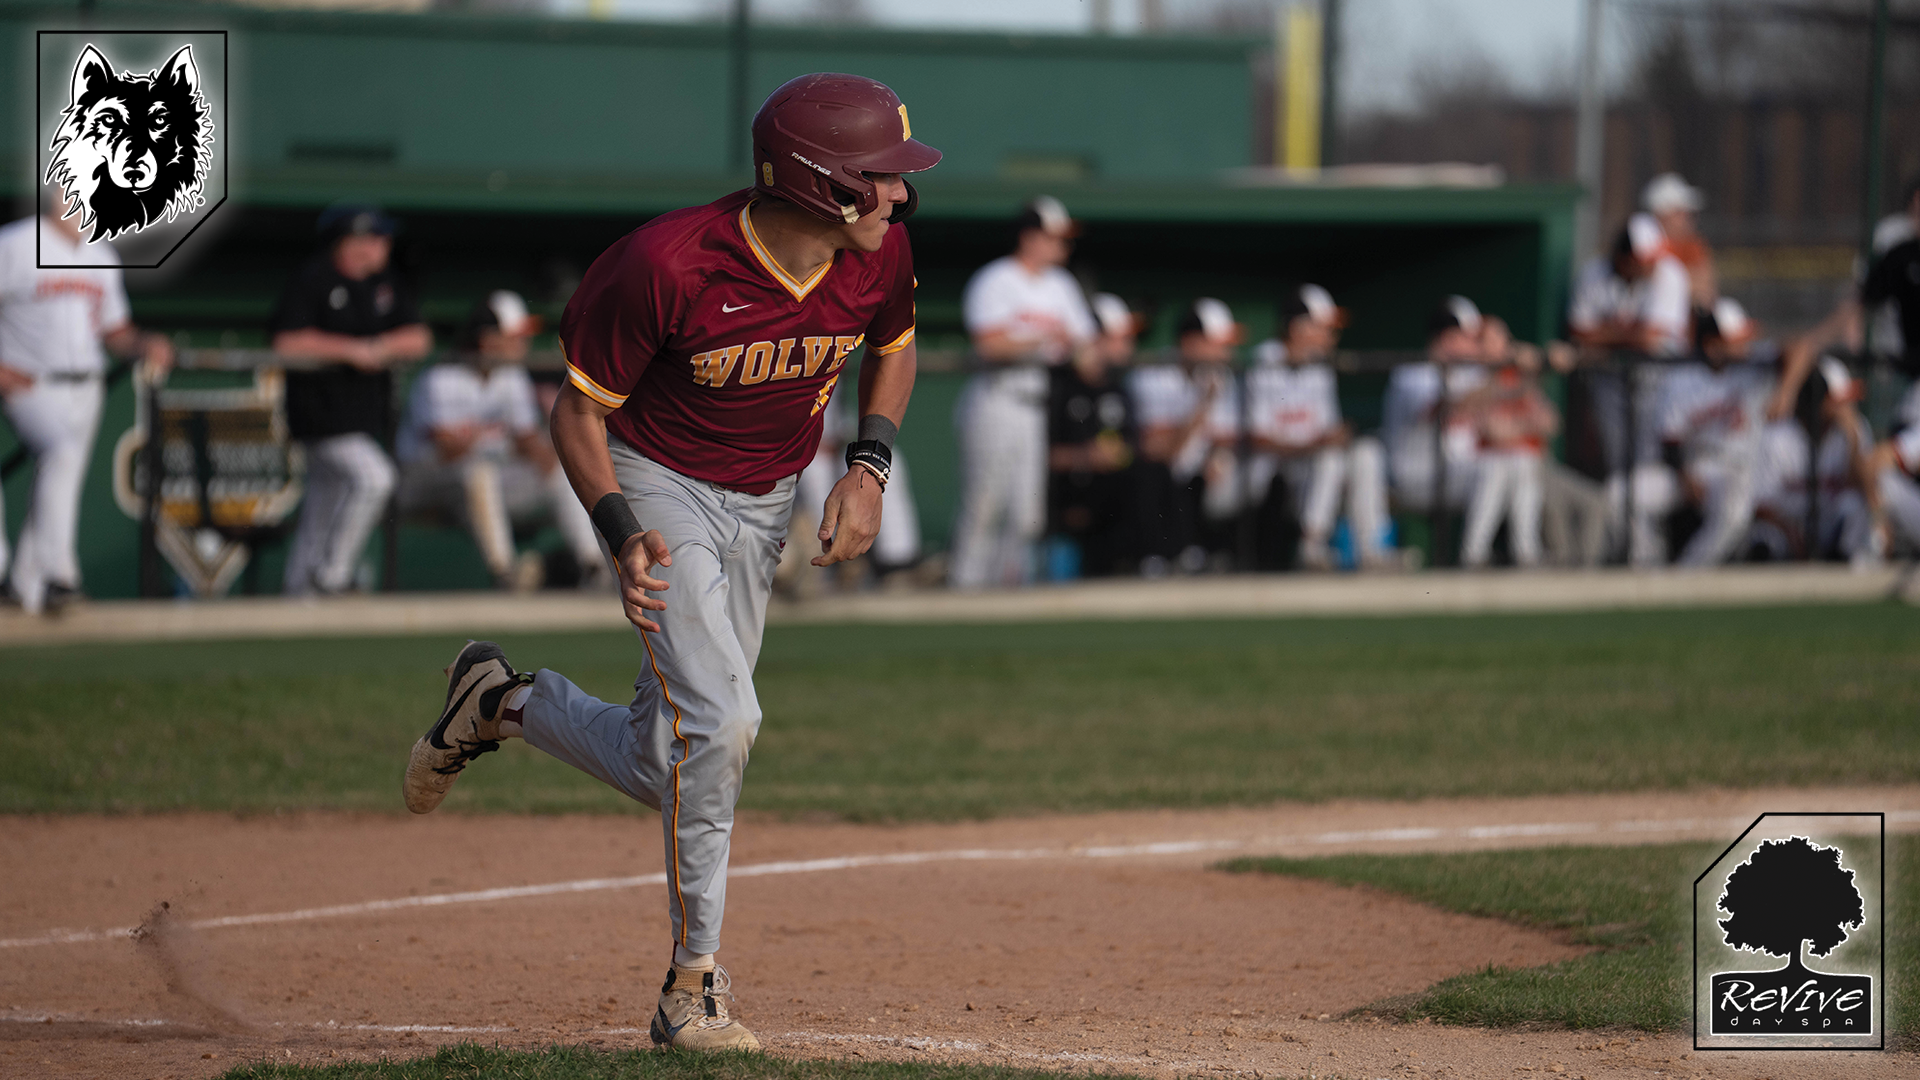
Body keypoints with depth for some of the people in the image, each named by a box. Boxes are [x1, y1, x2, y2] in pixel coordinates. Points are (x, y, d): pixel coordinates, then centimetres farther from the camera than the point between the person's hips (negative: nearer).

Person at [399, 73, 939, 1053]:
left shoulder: (880, 255, -13)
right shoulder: (668, 264, -28)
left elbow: (893, 350, 11)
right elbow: (578, 409, -15)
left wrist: (869, 468, -5)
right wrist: (621, 534, -28)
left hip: (764, 510, 6)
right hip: (658, 486, -6)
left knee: (668, 769, 7)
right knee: (718, 723, -22)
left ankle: (502, 702, 33)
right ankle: (694, 986, -9)